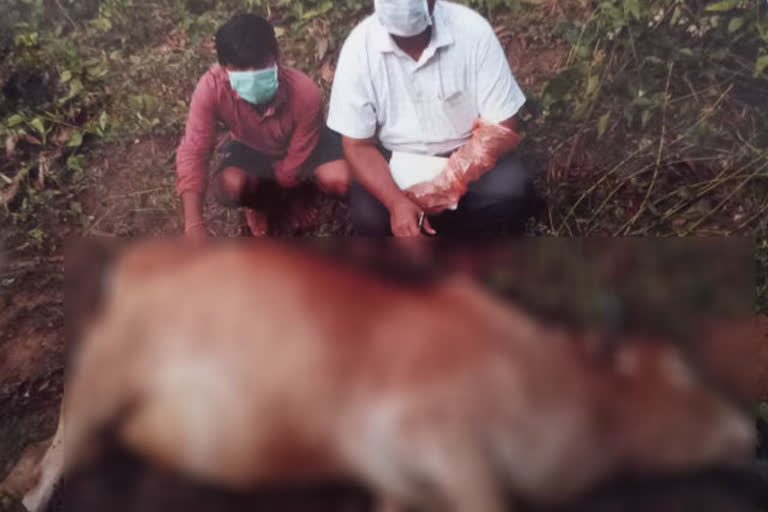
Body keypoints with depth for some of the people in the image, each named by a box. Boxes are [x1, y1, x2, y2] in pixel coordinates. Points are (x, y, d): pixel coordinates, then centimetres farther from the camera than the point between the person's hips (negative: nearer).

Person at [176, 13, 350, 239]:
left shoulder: (305, 92, -38)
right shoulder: (211, 88, -35)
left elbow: (295, 167, -26)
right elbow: (193, 152, -35)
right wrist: (194, 225, -46)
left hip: (303, 143, 0)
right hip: (250, 147, 1)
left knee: (341, 180, -28)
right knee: (228, 188, -30)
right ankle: (256, 200, 9)